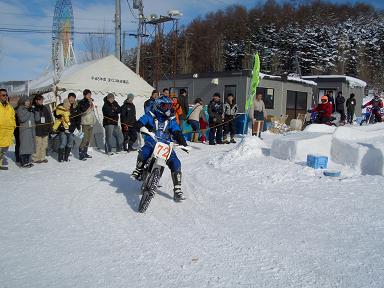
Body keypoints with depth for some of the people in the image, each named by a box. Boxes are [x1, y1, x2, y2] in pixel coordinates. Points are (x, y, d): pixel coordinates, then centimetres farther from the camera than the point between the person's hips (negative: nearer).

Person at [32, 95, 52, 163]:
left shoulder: (45, 108, 12)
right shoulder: (33, 109, -5)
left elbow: (49, 119, 15)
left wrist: (50, 128, 10)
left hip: (45, 130, 5)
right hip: (37, 130, -5)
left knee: (44, 145, 10)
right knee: (37, 145, -4)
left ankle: (42, 157, 20)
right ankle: (36, 158, 7)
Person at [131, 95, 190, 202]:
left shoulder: (171, 120, 14)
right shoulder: (150, 116, 6)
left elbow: (177, 133, 7)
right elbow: (138, 123, -6)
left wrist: (183, 144, -9)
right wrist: (145, 130, -29)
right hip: (151, 142, -2)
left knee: (176, 164, -16)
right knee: (143, 153, -37)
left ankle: (177, 191, -8)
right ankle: (138, 170, -4)